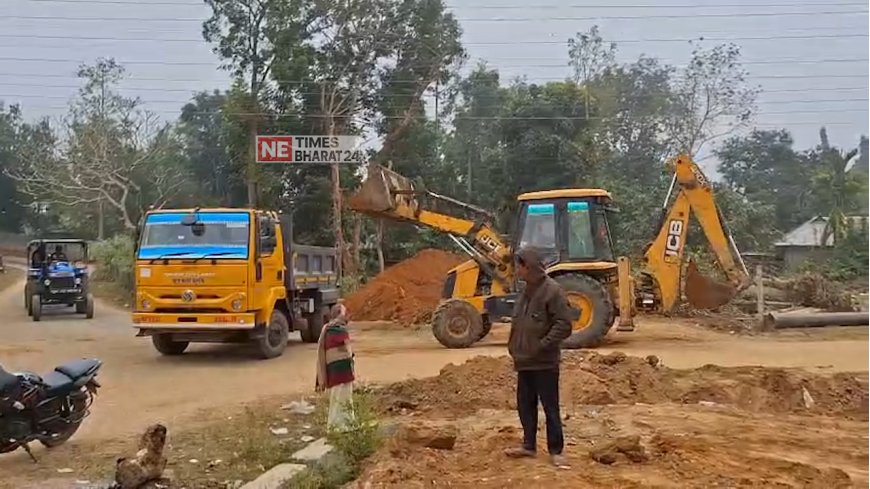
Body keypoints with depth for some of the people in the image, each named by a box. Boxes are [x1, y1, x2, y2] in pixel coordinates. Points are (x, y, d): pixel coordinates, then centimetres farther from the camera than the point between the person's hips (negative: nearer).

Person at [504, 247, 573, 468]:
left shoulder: (552, 290, -14)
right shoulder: (527, 291, 12)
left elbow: (564, 325, -18)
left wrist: (542, 345, -20)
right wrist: (513, 345, 12)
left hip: (544, 363, -8)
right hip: (524, 361, 8)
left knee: (550, 408, 1)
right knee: (525, 405, 15)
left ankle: (556, 450, 11)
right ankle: (529, 445, 27)